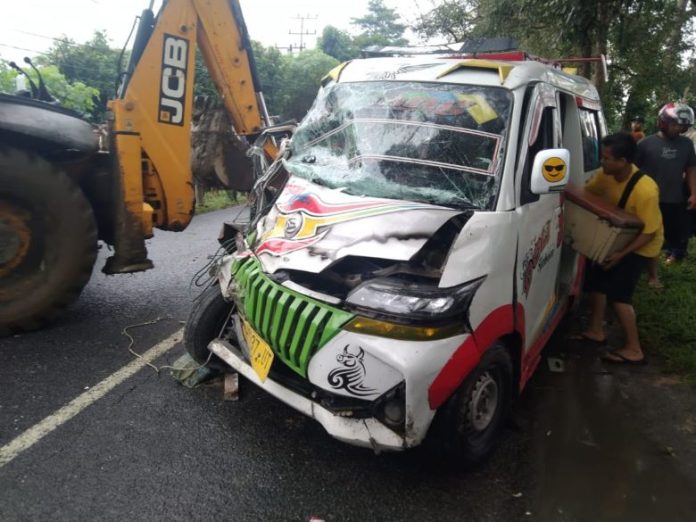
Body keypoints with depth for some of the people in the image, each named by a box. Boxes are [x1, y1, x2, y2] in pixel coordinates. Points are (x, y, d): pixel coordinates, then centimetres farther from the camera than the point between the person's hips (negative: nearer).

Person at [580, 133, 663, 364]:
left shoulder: (645, 190, -34)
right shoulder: (606, 174, -14)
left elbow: (649, 232, -28)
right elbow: (586, 192, 6)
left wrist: (622, 253, -32)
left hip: (641, 245, -8)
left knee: (618, 294, -11)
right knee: (596, 279, 11)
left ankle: (633, 349, 2)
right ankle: (596, 330, 27)